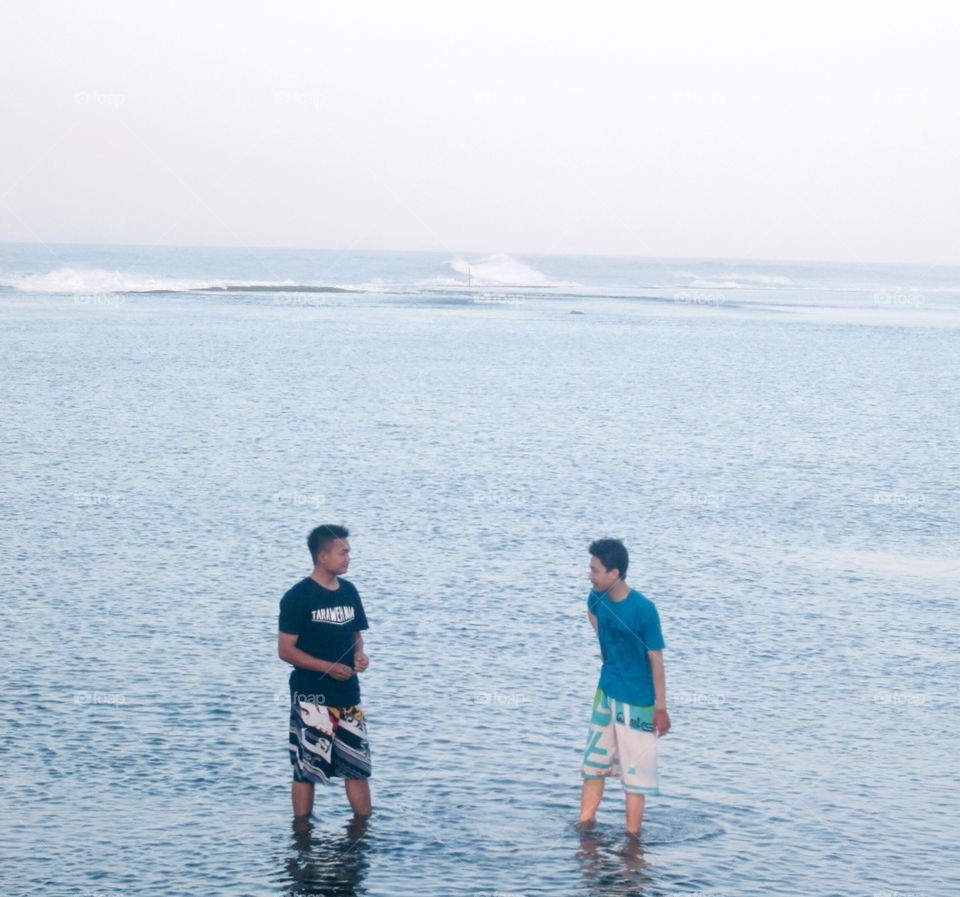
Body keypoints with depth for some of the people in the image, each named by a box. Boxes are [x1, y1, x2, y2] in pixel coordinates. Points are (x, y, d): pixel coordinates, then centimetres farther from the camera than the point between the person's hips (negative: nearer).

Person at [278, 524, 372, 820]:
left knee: (358, 764, 8)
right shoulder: (298, 597, -11)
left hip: (347, 694, 6)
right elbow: (285, 650, -12)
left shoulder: (349, 592, 8)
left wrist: (360, 656, -3)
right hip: (311, 696, -6)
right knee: (306, 768, 1)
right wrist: (328, 667, -19)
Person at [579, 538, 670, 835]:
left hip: (637, 700, -6)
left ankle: (632, 838, 9)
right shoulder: (598, 598, -5)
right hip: (606, 693, 6)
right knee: (593, 762, 13)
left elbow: (656, 660, -17)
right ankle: (584, 826, 23)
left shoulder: (644, 610, -23)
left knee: (635, 771, 1)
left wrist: (661, 709, -15)